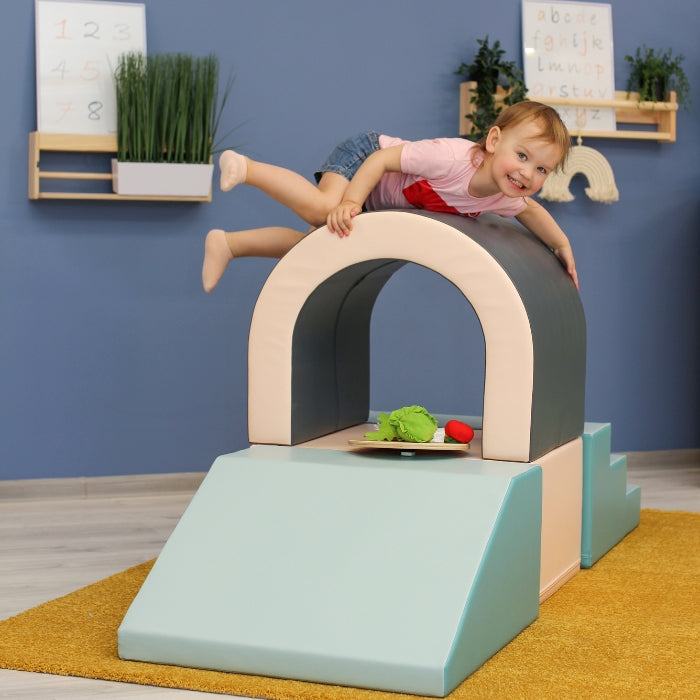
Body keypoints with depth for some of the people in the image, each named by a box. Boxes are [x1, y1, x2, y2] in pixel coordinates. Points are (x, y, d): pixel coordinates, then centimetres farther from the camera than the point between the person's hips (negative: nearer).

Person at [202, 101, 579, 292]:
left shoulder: (502, 198, -15)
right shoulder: (452, 157, -38)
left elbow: (531, 209, 10)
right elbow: (383, 158, -33)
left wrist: (562, 244, 3)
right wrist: (350, 202, -42)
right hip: (362, 156, -8)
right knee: (323, 207, -36)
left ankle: (229, 244, 17)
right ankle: (246, 167, -15)